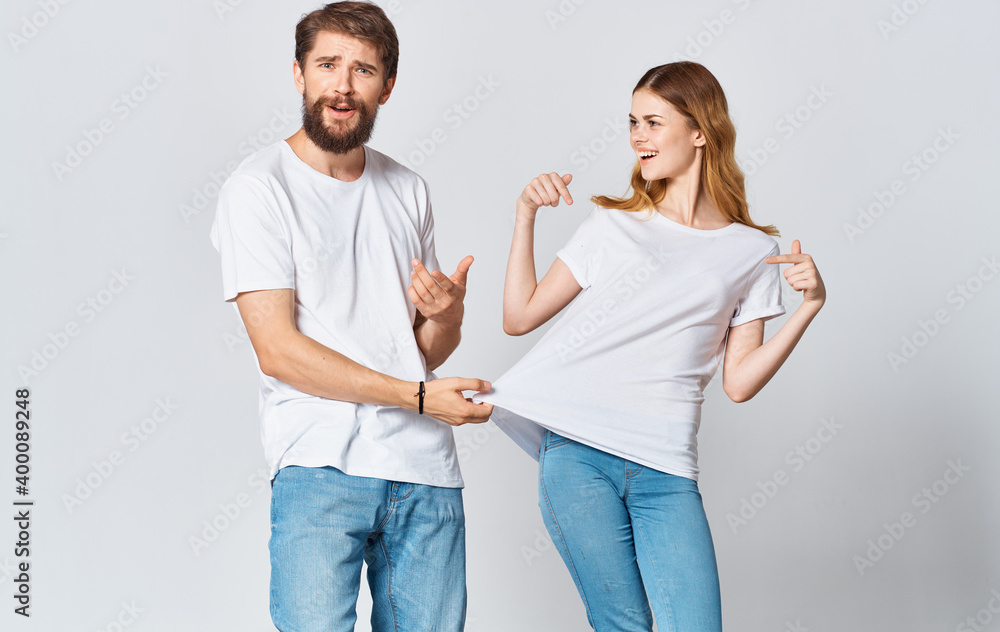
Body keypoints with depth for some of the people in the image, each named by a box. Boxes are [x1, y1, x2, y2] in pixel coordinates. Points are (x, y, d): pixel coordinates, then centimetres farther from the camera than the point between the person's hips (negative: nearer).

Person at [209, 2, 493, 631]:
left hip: (426, 467, 5)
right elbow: (278, 351, -11)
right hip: (321, 466, -5)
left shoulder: (407, 190, 15)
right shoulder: (258, 188, -3)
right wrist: (417, 395, -14)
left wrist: (445, 313, -6)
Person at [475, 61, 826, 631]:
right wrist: (526, 216, 4)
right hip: (579, 452, 0)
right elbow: (520, 316, 11)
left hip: (668, 472, 0)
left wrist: (811, 305, -2)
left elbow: (739, 382, 8)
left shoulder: (753, 252, 12)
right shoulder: (611, 226, 14)